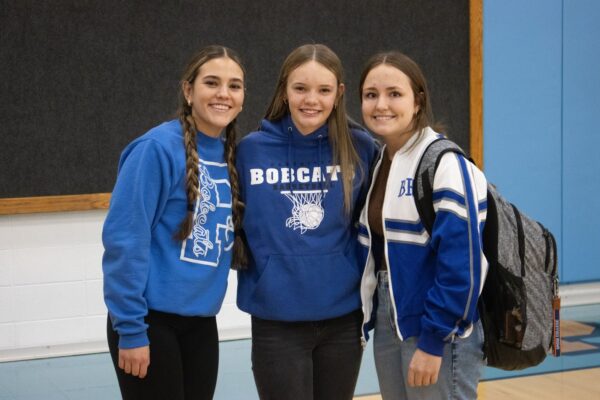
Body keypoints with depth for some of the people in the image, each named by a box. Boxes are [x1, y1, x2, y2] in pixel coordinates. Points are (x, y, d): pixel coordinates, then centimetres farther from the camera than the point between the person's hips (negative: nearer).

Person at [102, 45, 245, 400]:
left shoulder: (231, 155, 7)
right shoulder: (158, 147, -14)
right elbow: (124, 239, -17)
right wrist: (130, 328, -17)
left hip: (201, 322, 7)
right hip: (151, 321, -7)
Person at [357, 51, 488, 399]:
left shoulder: (444, 163, -15)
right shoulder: (378, 162, 9)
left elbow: (461, 263, -20)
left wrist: (432, 341, -20)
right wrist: (372, 316, 7)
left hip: (439, 332, -7)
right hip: (388, 323, 8)